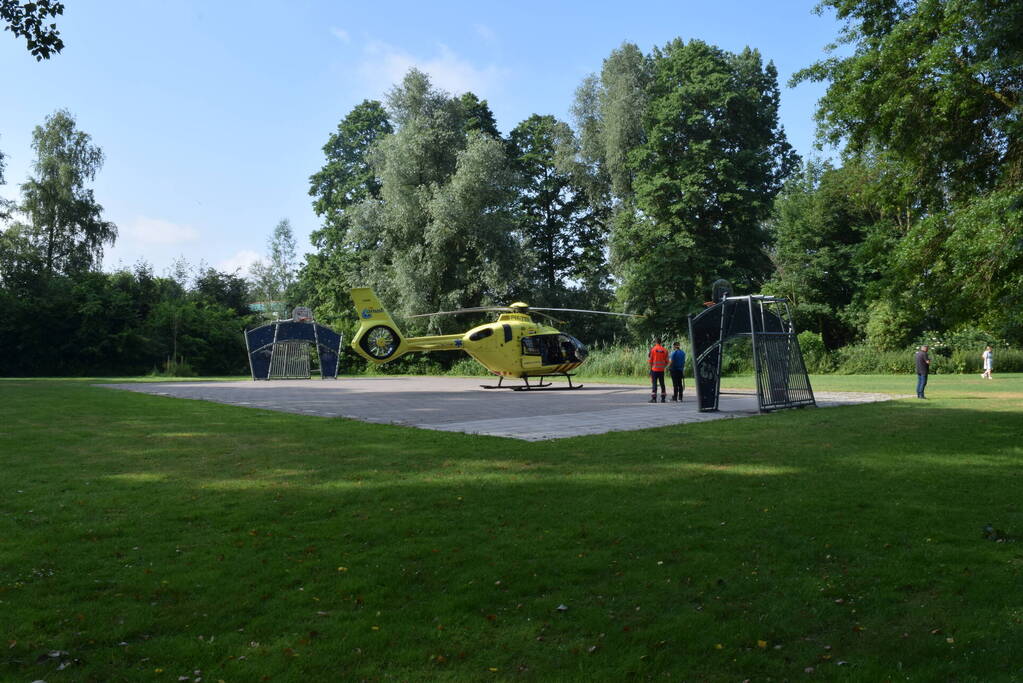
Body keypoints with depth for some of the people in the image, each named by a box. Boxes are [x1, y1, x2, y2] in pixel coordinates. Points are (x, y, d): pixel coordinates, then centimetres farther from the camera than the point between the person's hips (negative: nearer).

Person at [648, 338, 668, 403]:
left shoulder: (652, 349, -6)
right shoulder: (665, 350, 2)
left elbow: (650, 360, -4)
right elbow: (667, 361, 4)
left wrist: (650, 367, 12)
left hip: (654, 369, -3)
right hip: (661, 370, 3)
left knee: (654, 383, 0)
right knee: (662, 383, 10)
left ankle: (654, 398, -3)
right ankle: (663, 398, 11)